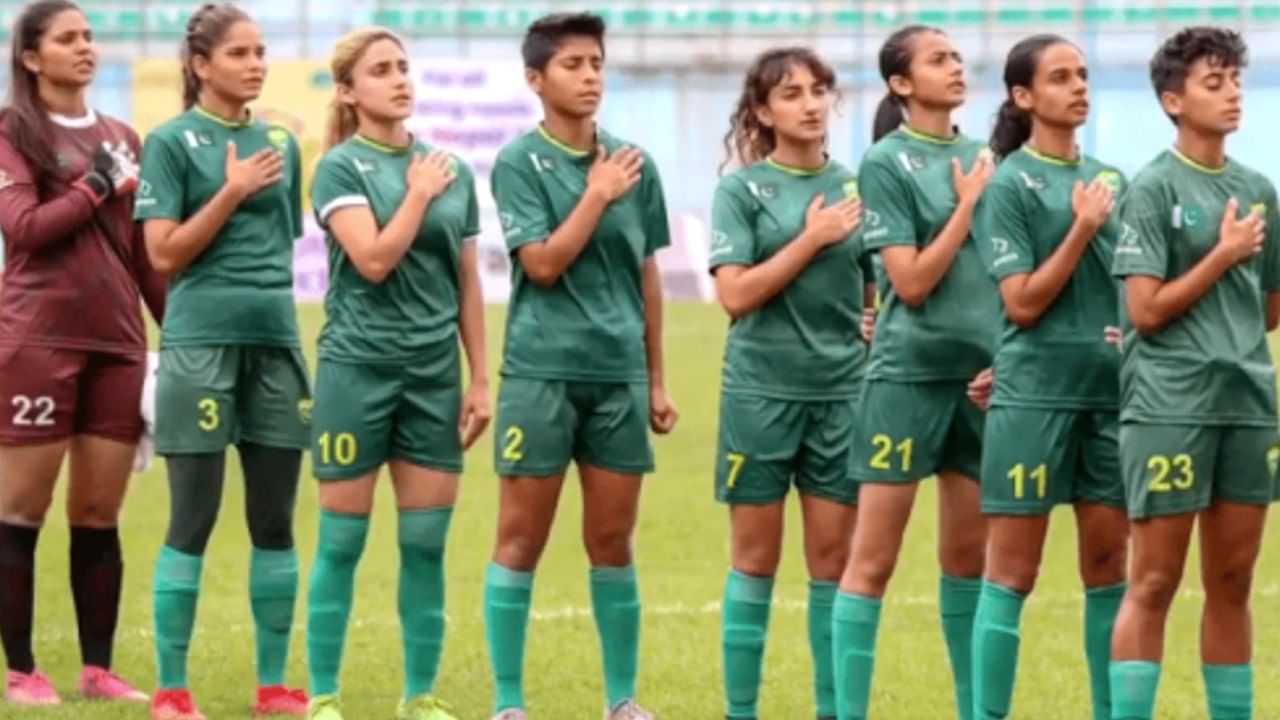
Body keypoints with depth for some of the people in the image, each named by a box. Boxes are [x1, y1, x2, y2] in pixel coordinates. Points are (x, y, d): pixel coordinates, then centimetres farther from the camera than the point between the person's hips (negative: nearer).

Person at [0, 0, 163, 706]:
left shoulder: (120, 137, 15)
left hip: (117, 341, 5)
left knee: (100, 515, 6)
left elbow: (144, 249, 17)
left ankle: (98, 669, 10)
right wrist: (98, 185, -11)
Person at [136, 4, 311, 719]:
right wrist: (232, 192, -15)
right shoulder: (172, 142, -2)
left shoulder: (281, 142, 12)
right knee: (194, 521, -3)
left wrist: (281, 318, 15)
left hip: (276, 338, 5)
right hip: (201, 341, -5)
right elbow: (165, 254, -8)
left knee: (276, 521, 6)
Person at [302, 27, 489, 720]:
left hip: (434, 374, 4)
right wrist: (419, 194, -8)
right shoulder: (340, 167, -4)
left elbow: (468, 284, 13)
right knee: (342, 540, 0)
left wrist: (480, 379, 10)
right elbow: (374, 259, -17)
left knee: (427, 544, 5)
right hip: (358, 368, -4)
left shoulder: (451, 169, 10)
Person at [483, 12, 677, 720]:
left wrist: (656, 380, 14)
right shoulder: (520, 161, -4)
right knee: (522, 539, 1)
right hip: (542, 370, -4)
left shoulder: (632, 162, 8)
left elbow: (646, 275, 14)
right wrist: (598, 194, -14)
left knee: (612, 542, 8)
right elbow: (542, 264, -12)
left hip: (619, 371, 4)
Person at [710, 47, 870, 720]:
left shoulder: (856, 188, 7)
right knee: (757, 558, 2)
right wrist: (813, 238, -14)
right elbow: (735, 294, -12)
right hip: (761, 390, -3)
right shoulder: (742, 190, -3)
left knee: (833, 557, 4)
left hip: (841, 391, 3)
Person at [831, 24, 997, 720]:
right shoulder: (886, 162, -7)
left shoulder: (982, 156, 10)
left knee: (968, 553, 12)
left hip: (981, 367, 6)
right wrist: (968, 205, -13)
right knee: (873, 557, -3)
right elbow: (911, 281, -13)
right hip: (910, 370, -6)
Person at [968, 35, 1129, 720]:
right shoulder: (1011, 184, -7)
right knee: (1012, 570, -3)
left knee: (1108, 566, 8)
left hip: (1109, 388, 6)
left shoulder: (1110, 179, 12)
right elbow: (1022, 303, -12)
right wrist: (1081, 230, -18)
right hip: (1036, 393, -6)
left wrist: (1127, 331, 4)